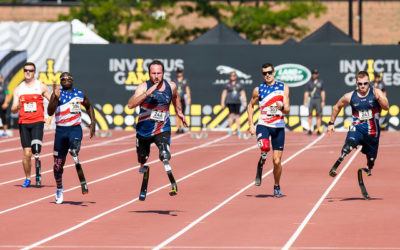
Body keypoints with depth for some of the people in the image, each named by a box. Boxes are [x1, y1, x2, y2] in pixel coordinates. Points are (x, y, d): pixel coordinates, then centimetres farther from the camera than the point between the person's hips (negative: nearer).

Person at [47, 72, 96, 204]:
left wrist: (93, 121, 16)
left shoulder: (80, 94, 9)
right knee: (58, 164, 8)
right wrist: (55, 97, -25)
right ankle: (59, 189, 27)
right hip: (61, 130, 0)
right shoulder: (57, 93, 0)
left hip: (76, 129, 0)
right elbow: (50, 112, -12)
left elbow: (89, 106, 28)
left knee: (74, 148, -40)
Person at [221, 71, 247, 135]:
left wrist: (245, 101, 1)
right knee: (231, 114, -12)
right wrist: (222, 103, 0)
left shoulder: (239, 85, 13)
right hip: (230, 102, -2)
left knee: (237, 115, 0)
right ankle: (230, 129, -7)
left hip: (237, 102, 2)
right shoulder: (227, 85, 6)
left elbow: (243, 93, 12)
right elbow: (224, 94, 6)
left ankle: (238, 129, 3)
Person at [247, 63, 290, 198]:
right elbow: (250, 106, 17)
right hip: (263, 125, -1)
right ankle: (260, 165, -1)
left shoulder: (283, 88, 2)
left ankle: (277, 187, 23)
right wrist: (251, 125, 7)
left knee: (277, 161, 1)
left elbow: (287, 111, -2)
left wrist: (282, 108, -26)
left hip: (278, 127, 1)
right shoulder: (258, 89, 3)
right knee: (264, 147, -33)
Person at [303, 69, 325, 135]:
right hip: (311, 100, 0)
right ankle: (310, 129, -4)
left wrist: (323, 101, 3)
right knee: (310, 115, -5)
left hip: (318, 100, 1)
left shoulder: (320, 82, 11)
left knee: (318, 115, -1)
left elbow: (322, 92, 11)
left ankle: (318, 130, 1)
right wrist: (305, 102, -2)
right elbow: (306, 92, 6)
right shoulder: (309, 83, 8)